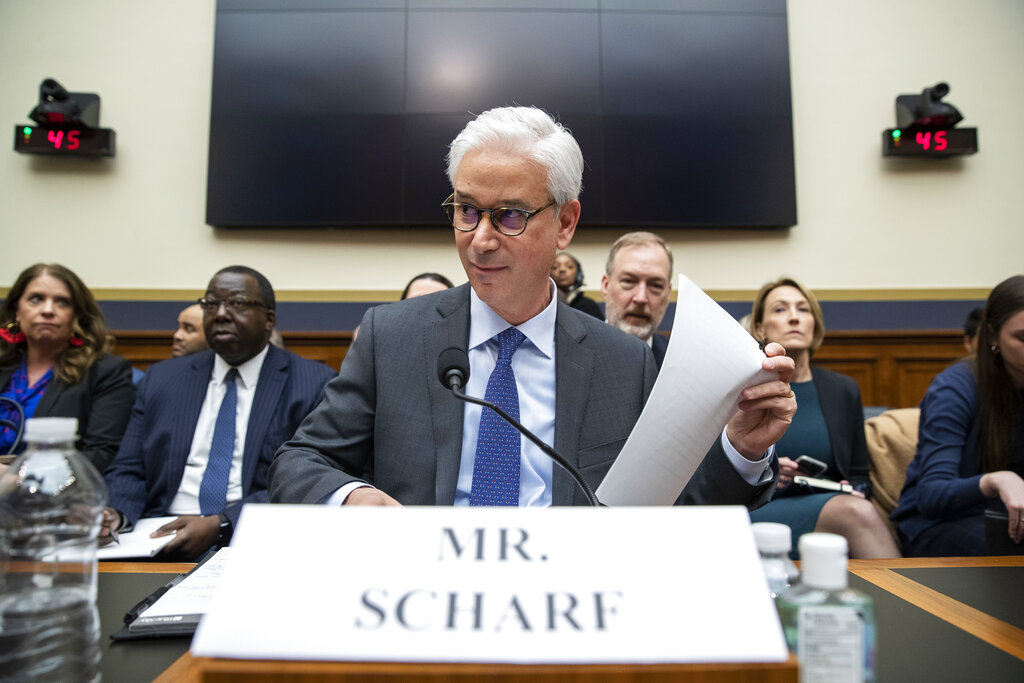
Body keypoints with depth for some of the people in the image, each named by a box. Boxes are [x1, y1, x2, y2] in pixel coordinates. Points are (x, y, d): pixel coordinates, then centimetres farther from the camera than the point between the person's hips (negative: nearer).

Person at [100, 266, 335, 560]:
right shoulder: (161, 379, 16)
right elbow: (130, 470, 14)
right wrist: (116, 513, -8)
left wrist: (220, 525, -17)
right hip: (161, 538, 4)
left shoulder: (314, 384, 1)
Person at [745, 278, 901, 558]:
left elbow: (859, 474, 22)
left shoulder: (844, 390, 15)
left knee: (856, 504, -34)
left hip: (833, 509, 4)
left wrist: (855, 491, -2)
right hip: (759, 512, -3)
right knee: (854, 512, -33)